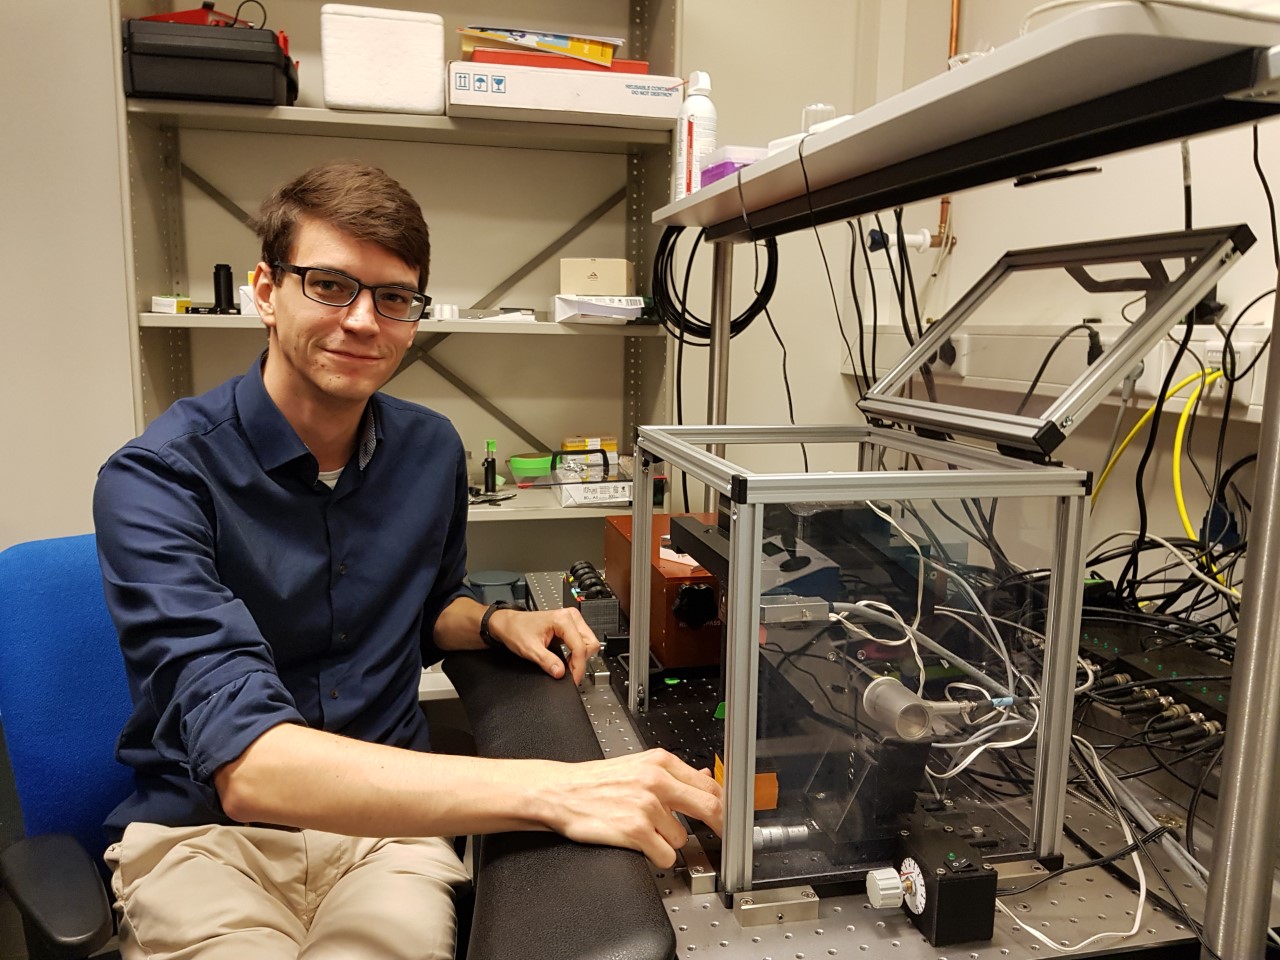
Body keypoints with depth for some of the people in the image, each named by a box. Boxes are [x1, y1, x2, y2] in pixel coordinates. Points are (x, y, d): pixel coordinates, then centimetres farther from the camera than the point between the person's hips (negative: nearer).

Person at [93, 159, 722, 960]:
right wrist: (552, 791, -38)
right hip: (204, 827, -3)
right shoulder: (157, 480, -16)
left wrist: (498, 623, -3)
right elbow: (245, 760, -28)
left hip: (389, 819, 4)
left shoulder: (432, 450, 1)